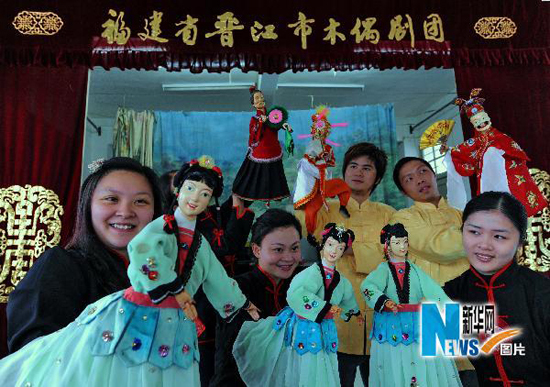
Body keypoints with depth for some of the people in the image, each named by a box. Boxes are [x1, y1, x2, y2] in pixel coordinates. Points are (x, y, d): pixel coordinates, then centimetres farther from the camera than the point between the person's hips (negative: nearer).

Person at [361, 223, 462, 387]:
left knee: (424, 368, 1)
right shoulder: (384, 268, 1)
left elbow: (434, 291, 3)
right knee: (394, 370, 3)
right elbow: (367, 286, -17)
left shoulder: (414, 269, 9)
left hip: (416, 325, 3)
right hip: (391, 326, -2)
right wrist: (385, 301, -32)